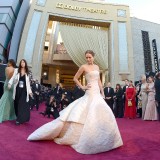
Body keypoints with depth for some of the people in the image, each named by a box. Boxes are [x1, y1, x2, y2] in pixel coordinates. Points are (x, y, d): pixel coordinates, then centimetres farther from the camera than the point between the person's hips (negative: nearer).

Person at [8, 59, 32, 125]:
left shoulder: (27, 72, 6)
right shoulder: (16, 70, 5)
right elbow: (13, 78, -3)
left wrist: (30, 91, 8)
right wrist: (10, 83, -23)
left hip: (24, 90, -1)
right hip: (17, 90, 1)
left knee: (22, 104, -4)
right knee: (17, 104, 7)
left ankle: (19, 119, 0)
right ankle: (19, 117, 23)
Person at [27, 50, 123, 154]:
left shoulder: (97, 67, 15)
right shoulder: (84, 67, -4)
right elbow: (75, 78, 1)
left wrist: (102, 93, 12)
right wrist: (82, 87, -6)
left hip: (97, 94, 7)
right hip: (90, 94, -7)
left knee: (101, 114, 6)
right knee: (91, 115, -10)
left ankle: (98, 138, 22)